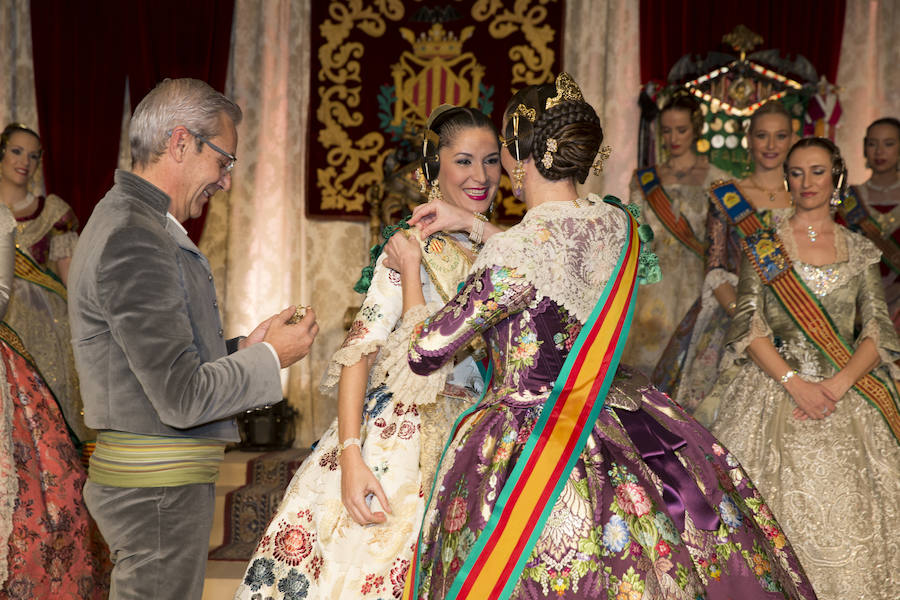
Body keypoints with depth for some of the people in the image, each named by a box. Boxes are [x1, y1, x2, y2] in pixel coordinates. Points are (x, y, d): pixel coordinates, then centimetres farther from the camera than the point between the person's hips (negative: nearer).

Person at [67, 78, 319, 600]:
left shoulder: (128, 220, 13)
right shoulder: (135, 240, -20)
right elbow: (181, 398, -22)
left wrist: (241, 349, 8)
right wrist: (270, 358, -9)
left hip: (141, 478, 10)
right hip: (159, 491, -10)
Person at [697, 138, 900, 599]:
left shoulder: (860, 250, 11)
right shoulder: (763, 244, 5)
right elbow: (749, 328, -2)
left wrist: (839, 384, -12)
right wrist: (796, 383, -14)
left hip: (845, 394, 2)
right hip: (775, 391, -2)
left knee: (848, 512, -3)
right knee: (778, 512, -7)